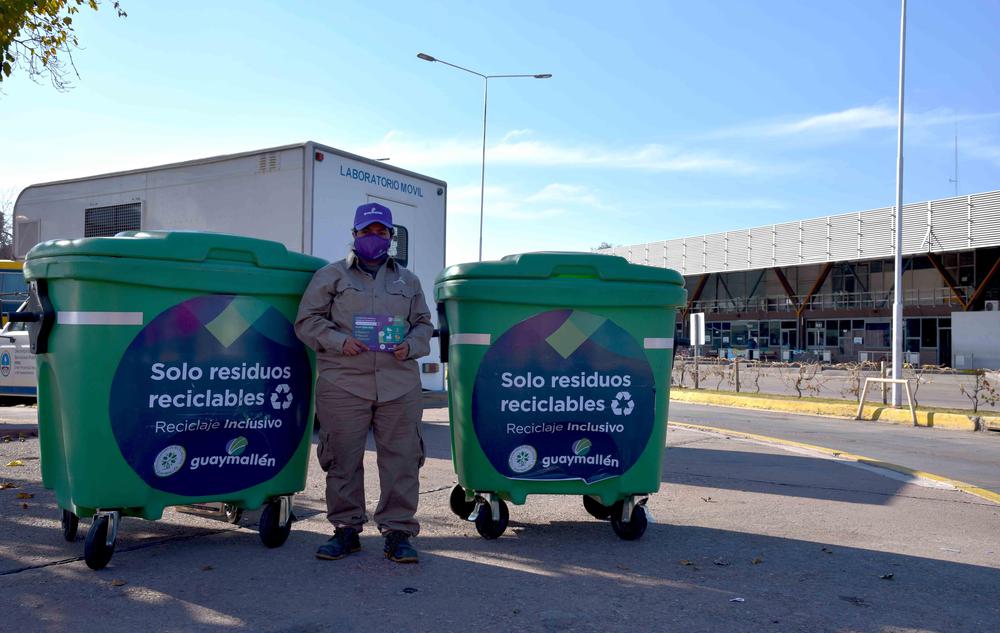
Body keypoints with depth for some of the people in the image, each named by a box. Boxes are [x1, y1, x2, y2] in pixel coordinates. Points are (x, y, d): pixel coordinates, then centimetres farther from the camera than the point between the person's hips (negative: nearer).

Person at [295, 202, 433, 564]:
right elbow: (307, 321, 6)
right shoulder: (331, 276, 10)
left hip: (399, 384, 2)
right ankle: (346, 530, 17)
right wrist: (339, 341, -10)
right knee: (343, 459, 2)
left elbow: (423, 324, 21)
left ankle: (398, 533, 10)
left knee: (401, 459, 0)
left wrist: (410, 346, 0)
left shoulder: (407, 281, 20)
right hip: (344, 383, -2)